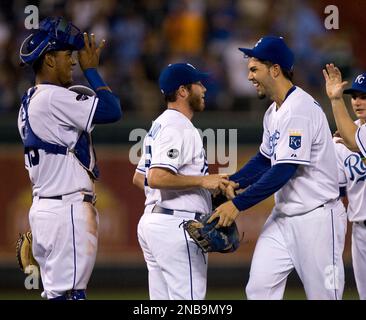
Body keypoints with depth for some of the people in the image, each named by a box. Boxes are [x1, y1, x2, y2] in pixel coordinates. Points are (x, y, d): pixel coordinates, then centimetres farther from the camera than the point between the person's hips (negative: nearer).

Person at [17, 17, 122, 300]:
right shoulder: (55, 97, -14)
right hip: (67, 210, -10)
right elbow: (112, 110, -13)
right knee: (69, 293, -12)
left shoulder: (29, 103, 16)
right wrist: (91, 69, -5)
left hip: (44, 208, 10)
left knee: (55, 292, 12)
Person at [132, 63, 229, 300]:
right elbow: (157, 178, -25)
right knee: (187, 297, -11)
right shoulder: (178, 127, -13)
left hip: (152, 222, 11)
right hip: (176, 226, -11)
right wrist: (202, 181, -21)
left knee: (162, 298, 10)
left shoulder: (159, 125, 19)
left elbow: (139, 177, 25)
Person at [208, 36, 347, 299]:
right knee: (259, 288, 0)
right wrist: (232, 183, 5)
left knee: (324, 295, -3)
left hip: (316, 216, -9)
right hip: (283, 216, 9)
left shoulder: (299, 109, -19)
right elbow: (265, 159, 21)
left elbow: (284, 171, -23)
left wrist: (238, 204, -22)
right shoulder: (274, 112, 12)